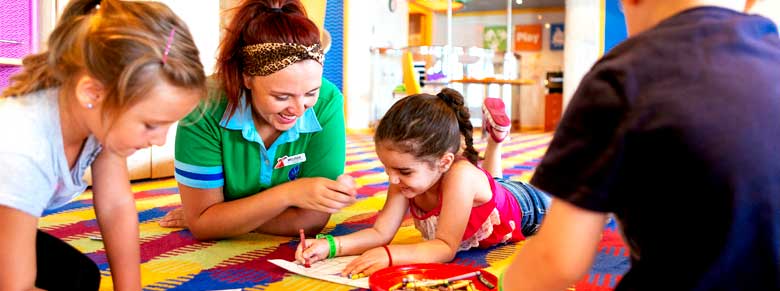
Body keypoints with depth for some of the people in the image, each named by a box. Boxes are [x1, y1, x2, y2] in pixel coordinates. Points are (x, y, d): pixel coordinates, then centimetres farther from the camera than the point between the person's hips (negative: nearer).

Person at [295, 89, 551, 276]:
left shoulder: (459, 175, -51)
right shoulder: (407, 177, -33)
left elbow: (446, 248, -48)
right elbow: (381, 232, -32)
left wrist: (389, 255, -62)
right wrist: (331, 245, -47)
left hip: (525, 206, -4)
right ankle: (495, 137, 42)